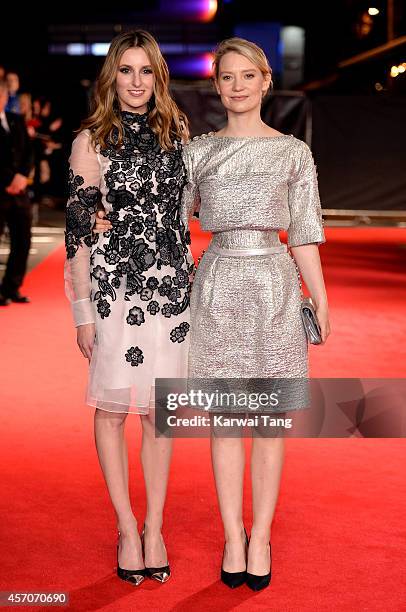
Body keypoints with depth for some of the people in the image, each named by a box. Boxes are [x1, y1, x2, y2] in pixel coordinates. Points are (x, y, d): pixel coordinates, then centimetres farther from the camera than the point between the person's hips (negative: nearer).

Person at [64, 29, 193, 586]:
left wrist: (191, 276, 12)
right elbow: (79, 229, -3)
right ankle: (127, 527, 17)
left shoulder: (177, 132, 10)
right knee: (113, 406, 4)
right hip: (114, 285, -3)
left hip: (171, 286, 3)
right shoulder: (91, 141, -1)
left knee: (160, 408, 6)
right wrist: (82, 311, -7)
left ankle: (155, 528, 17)